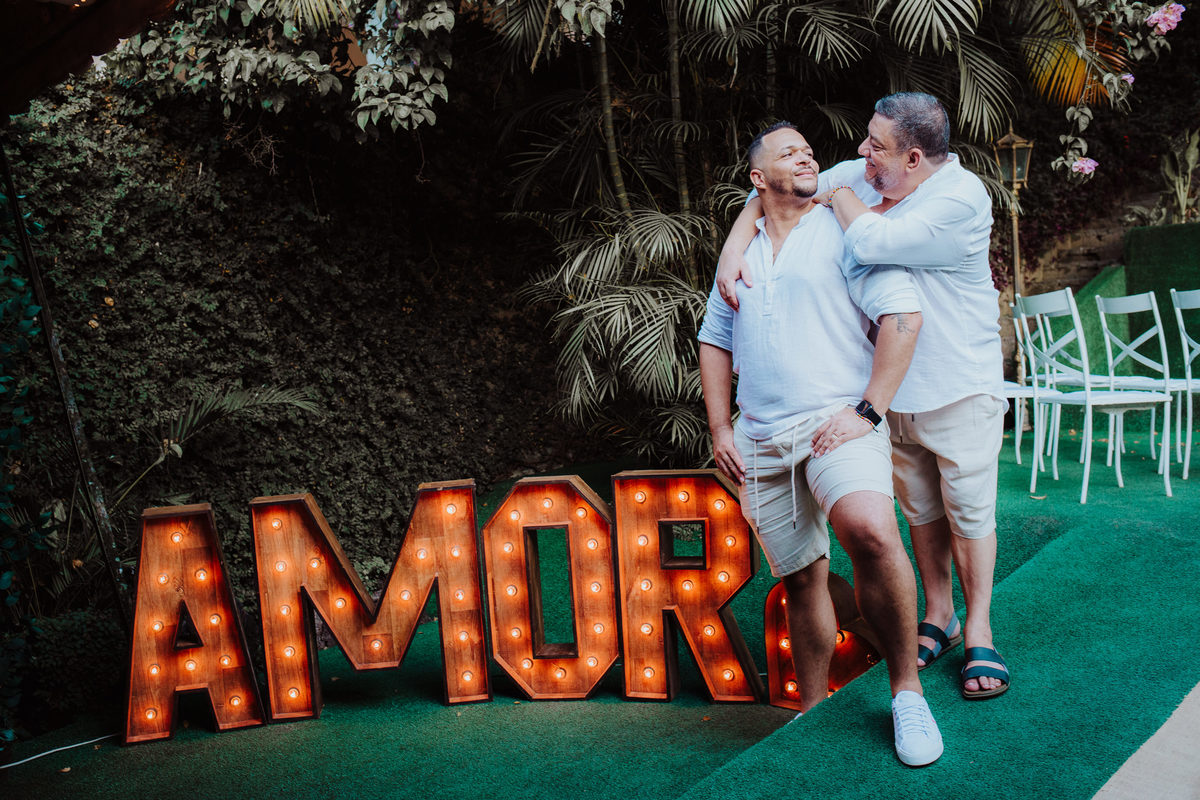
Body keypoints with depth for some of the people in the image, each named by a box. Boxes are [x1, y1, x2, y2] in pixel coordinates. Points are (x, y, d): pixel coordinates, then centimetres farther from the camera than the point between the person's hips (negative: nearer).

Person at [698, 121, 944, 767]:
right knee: (801, 579, 10)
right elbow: (714, 341, 23)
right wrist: (719, 428, 11)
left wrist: (867, 412, -14)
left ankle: (906, 690, -14)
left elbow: (903, 315, -6)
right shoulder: (739, 253, 19)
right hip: (759, 440, 5)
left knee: (869, 530, -32)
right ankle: (811, 715, 26)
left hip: (837, 422, -4)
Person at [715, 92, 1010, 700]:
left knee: (969, 512, 4)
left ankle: (978, 630, 21)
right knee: (920, 508, 16)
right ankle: (939, 617, 32)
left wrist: (839, 196, -10)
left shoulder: (961, 197, -19)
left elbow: (873, 242, -30)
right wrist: (732, 249, -10)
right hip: (888, 389, 5)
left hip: (958, 388, -5)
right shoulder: (858, 177, 1)